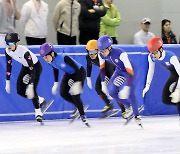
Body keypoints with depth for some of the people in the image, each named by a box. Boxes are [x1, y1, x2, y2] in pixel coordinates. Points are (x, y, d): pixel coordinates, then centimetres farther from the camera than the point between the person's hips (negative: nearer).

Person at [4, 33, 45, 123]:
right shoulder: (8, 51, -19)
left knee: (32, 90, -20)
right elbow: (8, 66, -5)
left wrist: (30, 86, -44)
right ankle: (40, 100, 21)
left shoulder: (24, 51, -38)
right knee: (20, 91, -1)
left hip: (36, 66, -7)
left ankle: (38, 113, -4)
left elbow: (32, 69, -38)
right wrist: (7, 82, -7)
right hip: (25, 67, 7)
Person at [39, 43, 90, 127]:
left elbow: (77, 68, -32)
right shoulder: (50, 61, -13)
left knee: (75, 95, -15)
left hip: (79, 72, -7)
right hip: (69, 74, 7)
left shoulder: (64, 58, -36)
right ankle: (79, 105, 15)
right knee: (63, 93, -9)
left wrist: (77, 83, -36)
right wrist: (56, 83, 9)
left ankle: (83, 116, 1)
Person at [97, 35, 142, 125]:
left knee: (129, 93, -19)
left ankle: (136, 115, 2)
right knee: (111, 91, -6)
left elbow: (130, 71, -39)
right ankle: (129, 106, 17)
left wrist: (126, 88, -45)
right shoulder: (102, 55, -18)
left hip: (129, 70, -6)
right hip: (119, 71, 6)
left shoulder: (120, 53, -38)